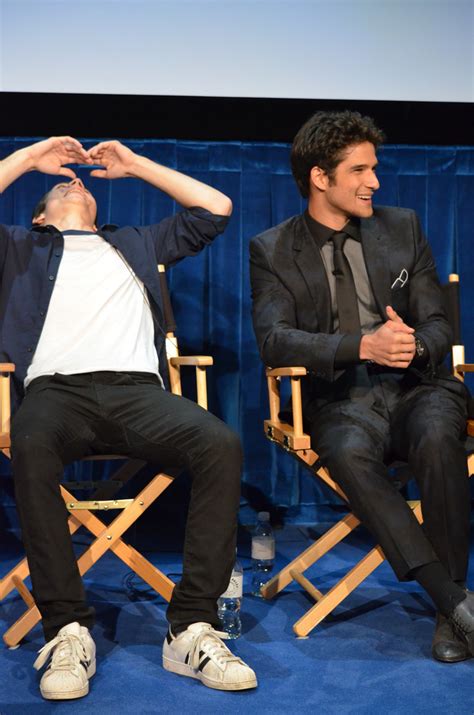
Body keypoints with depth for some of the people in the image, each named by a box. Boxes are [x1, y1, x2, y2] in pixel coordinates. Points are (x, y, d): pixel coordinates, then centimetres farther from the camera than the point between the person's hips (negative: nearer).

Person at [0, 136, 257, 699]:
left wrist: (135, 164, 31)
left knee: (221, 445, -31)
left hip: (137, 388, 2)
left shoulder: (137, 243, 36)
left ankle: (192, 628, -29)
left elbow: (216, 209, 31)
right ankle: (68, 630, -32)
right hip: (56, 388, -1)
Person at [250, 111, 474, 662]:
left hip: (417, 387, 1)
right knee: (349, 451, -36)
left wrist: (416, 345, -16)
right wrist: (363, 346, -23)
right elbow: (273, 340, -8)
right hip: (341, 399, -1)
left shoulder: (402, 229, 13)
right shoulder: (273, 250, 6)